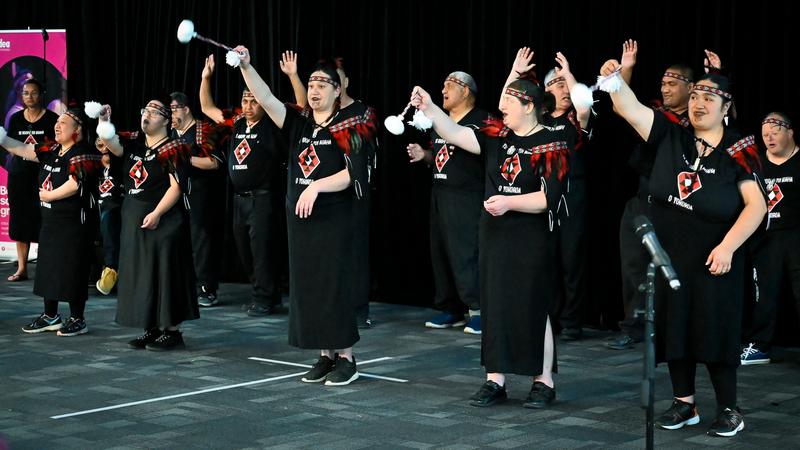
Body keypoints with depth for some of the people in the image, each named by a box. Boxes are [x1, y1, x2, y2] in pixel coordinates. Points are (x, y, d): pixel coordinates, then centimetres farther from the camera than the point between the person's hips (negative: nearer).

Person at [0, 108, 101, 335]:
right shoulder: (51, 150, 11)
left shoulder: (82, 154, -14)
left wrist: (49, 195, -12)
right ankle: (50, 316, 25)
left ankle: (77, 319, 8)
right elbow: (23, 150, 7)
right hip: (50, 220, 9)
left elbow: (74, 185, -24)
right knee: (48, 266, 14)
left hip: (73, 222, -9)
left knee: (73, 269, -3)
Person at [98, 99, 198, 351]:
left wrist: (157, 213, -20)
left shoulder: (172, 149, -9)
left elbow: (177, 186, -14)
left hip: (162, 221, -7)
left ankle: (172, 331, 1)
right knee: (141, 274, 9)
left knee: (164, 273, -5)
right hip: (134, 219, 7)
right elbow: (112, 144, -5)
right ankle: (152, 328, 17)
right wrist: (104, 121, -21)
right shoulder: (134, 143, 11)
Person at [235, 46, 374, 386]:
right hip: (300, 219, 6)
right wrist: (245, 66, -15)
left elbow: (351, 174, -12)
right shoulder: (298, 124, 8)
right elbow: (265, 98, -3)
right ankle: (325, 356, 15)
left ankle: (346, 358, 4)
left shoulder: (348, 129, -4)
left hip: (334, 221, -5)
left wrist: (317, 186, -23)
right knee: (307, 287, 7)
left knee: (336, 287, -4)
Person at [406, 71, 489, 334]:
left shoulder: (480, 120, -7)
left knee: (465, 254, -12)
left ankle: (478, 311, -6)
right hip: (440, 194, 8)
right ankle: (450, 310, 16)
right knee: (440, 253, 8)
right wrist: (424, 155, 7)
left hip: (467, 197, -8)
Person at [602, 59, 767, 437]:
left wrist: (727, 247, -18)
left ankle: (729, 410, 12)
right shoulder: (670, 136, 1)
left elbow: (756, 205, -10)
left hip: (713, 260, -4)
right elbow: (629, 108, -7)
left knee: (715, 330, 0)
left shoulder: (737, 150, -7)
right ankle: (685, 404, 22)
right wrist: (615, 80, -25)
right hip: (668, 256, 4)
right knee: (674, 327, 9)